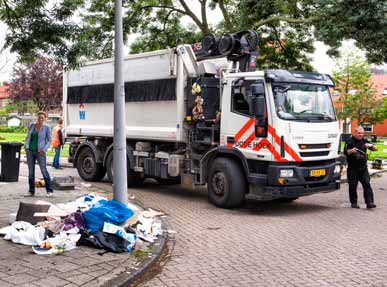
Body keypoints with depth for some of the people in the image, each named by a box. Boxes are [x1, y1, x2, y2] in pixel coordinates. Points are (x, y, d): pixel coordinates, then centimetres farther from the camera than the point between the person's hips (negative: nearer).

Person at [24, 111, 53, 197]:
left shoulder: (46, 128, -5)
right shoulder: (32, 125, 7)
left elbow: (49, 141, -3)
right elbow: (28, 137, 9)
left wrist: (44, 149, -16)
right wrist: (26, 147, -6)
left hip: (40, 152, -4)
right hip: (30, 151, 4)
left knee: (44, 171, -9)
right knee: (31, 171, 6)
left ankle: (49, 191, -3)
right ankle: (31, 191, 13)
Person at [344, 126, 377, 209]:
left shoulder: (364, 141, 11)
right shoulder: (350, 141, 0)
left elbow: (376, 149, 8)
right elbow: (345, 152, -9)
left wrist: (371, 145, -13)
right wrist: (351, 151, -31)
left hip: (363, 167, 3)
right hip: (352, 168, -3)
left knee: (367, 184, -7)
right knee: (353, 186, 1)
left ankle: (369, 202, -10)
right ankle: (354, 203, 13)